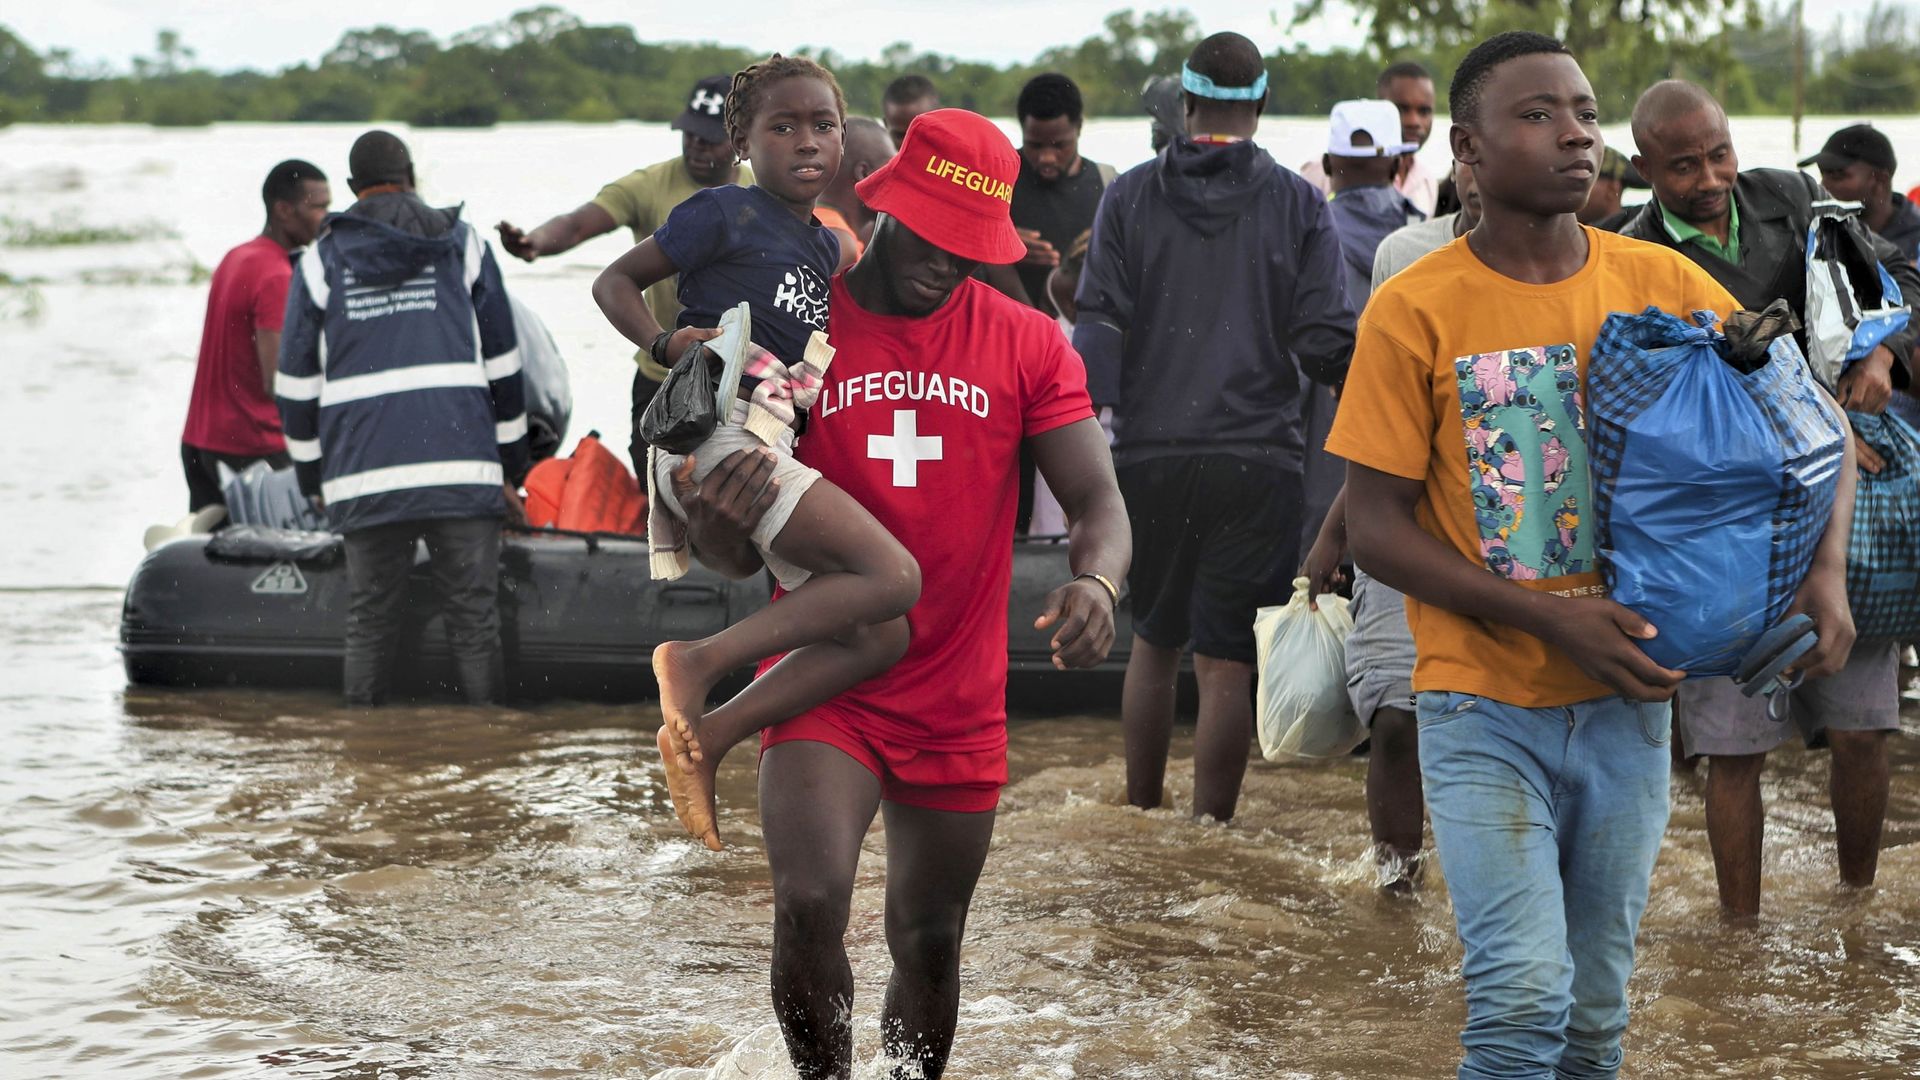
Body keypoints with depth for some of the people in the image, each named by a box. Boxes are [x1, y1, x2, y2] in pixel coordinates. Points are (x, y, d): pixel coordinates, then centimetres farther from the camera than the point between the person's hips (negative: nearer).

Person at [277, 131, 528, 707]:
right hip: (461, 467, -1)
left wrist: (314, 481, 20)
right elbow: (501, 365, 11)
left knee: (370, 623, 8)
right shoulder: (462, 243, 11)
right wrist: (511, 469, 16)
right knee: (473, 618, 2)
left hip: (365, 475, 1)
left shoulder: (320, 260, 12)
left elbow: (296, 384, 12)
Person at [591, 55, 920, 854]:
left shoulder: (828, 247, 21)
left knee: (880, 637, -2)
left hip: (778, 450, 8)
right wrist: (663, 343, -16)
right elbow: (615, 282, 3)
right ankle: (698, 665, -17)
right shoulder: (726, 215, -1)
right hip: (722, 435, -8)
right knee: (893, 576, -21)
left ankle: (705, 740, -3)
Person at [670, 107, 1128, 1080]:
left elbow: (1097, 499, -4)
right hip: (824, 692, -2)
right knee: (808, 905, -22)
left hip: (960, 706, 2)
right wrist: (719, 518, -27)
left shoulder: (1025, 345, 1)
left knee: (929, 942, 12)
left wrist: (1096, 580, -28)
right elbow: (738, 559, -2)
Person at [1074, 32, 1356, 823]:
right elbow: (1325, 341, -4)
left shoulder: (1130, 196, 3)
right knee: (1226, 662, 1)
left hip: (1148, 454, 2)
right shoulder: (1297, 206, 0)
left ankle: (1139, 817, 26)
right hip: (1255, 459, -2)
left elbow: (1098, 327, -3)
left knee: (1154, 641, 19)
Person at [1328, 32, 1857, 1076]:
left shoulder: (1663, 284, 1)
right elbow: (1377, 530, -7)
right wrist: (1551, 620, -17)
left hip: (1627, 701, 3)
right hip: (1484, 711, -3)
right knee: (1525, 995, -18)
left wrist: (1825, 568, -10)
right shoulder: (1415, 311, -8)